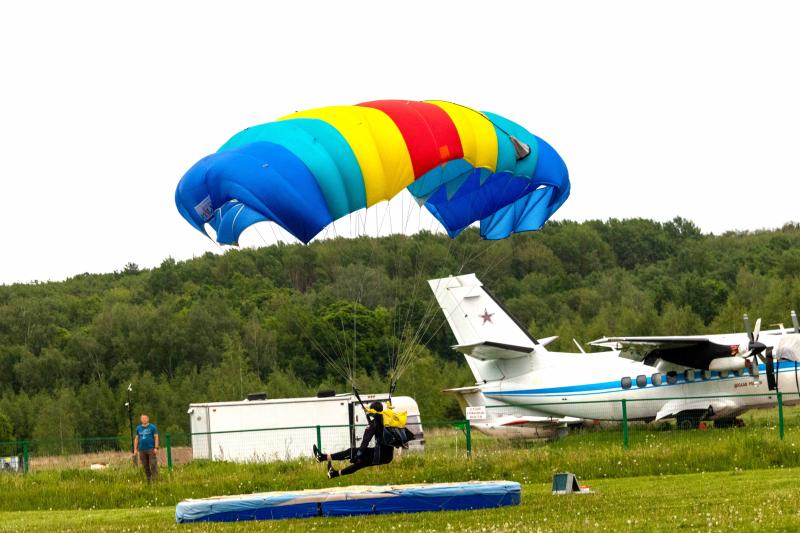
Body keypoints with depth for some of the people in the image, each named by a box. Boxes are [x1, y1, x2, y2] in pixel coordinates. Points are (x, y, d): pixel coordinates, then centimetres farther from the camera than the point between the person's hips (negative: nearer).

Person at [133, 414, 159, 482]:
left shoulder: (152, 427, 2)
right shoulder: (138, 428, 13)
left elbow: (156, 437, -2)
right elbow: (136, 439, 15)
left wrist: (156, 448, -10)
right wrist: (135, 449, 9)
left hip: (151, 449, -4)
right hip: (142, 450, 4)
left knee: (153, 465, -12)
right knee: (145, 466, 4)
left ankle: (155, 480, -12)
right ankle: (148, 481, 10)